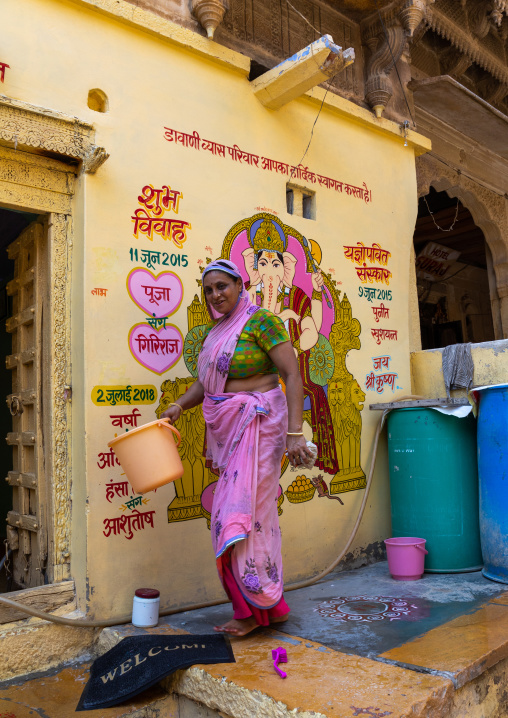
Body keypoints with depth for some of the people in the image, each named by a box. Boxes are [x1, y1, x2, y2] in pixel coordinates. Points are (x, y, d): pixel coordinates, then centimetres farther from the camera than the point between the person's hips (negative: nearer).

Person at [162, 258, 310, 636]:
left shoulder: (262, 320, -10)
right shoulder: (216, 330, 14)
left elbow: (293, 375, -15)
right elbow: (206, 380, 19)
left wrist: (295, 432, -21)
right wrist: (179, 406, 2)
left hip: (257, 423, -8)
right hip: (227, 428, 8)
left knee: (242, 510, -6)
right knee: (253, 511, 12)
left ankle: (255, 608, 11)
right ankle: (269, 605, 24)